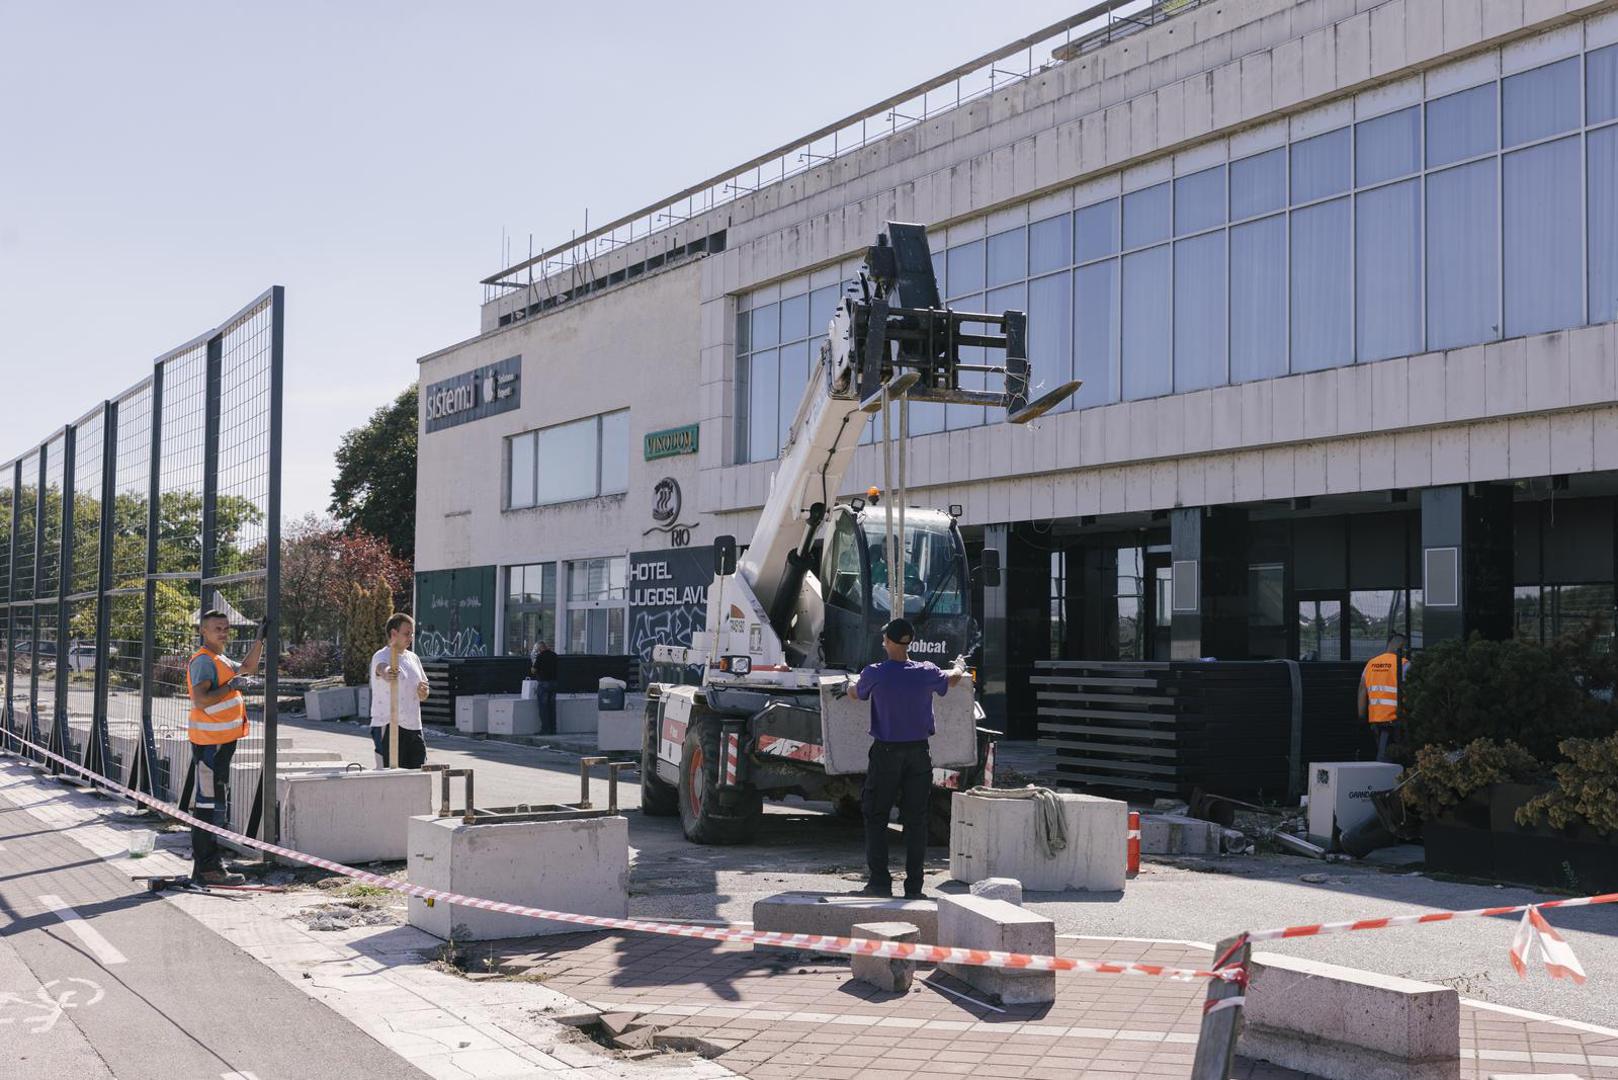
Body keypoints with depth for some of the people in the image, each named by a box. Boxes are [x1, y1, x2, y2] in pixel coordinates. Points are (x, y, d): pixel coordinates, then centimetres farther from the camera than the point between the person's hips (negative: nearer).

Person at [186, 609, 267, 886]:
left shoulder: (220, 660, 17)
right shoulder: (203, 660, -15)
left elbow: (247, 668, 34)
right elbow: (200, 700, -26)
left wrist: (260, 639, 26)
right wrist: (230, 687, -23)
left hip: (221, 741, 11)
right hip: (209, 741, -11)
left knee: (212, 803, 17)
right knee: (210, 804, -10)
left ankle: (205, 864, 27)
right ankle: (207, 868, -9)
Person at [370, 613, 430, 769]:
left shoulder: (413, 658, 15)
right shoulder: (381, 656, -7)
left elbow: (423, 697, 20)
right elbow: (382, 668, -33)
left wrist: (423, 691, -4)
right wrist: (387, 673, -56)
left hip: (414, 727, 7)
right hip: (388, 727, -7)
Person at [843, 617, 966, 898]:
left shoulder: (874, 674, -10)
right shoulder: (926, 672, -5)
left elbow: (856, 694, 12)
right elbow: (951, 679, 18)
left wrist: (849, 684, 36)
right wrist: (960, 667, 42)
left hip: (885, 752, -2)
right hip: (918, 752, 2)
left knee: (876, 817, 7)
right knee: (915, 818, 7)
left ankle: (879, 881, 2)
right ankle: (913, 885, 8)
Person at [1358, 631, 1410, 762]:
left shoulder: (1370, 664, 11)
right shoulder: (1403, 664, -8)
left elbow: (1362, 691, 10)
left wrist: (1362, 715, 14)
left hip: (1374, 718, 6)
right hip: (1394, 718, -6)